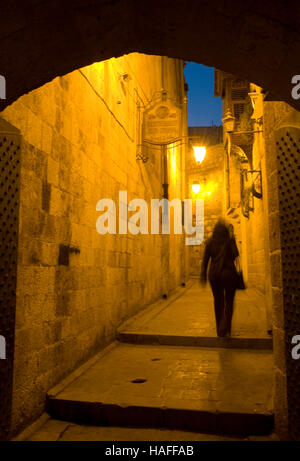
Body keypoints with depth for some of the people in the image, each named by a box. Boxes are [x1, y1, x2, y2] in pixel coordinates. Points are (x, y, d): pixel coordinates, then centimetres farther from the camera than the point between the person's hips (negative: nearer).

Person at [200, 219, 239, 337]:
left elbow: (205, 259, 0)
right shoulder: (230, 240, -6)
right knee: (229, 302, 9)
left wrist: (203, 275, 5)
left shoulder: (210, 242, 1)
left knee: (218, 301, 16)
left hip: (214, 274, 2)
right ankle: (225, 328, -9)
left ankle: (220, 329, 22)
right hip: (228, 273, -2)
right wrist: (232, 239, -2)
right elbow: (235, 254, -11)